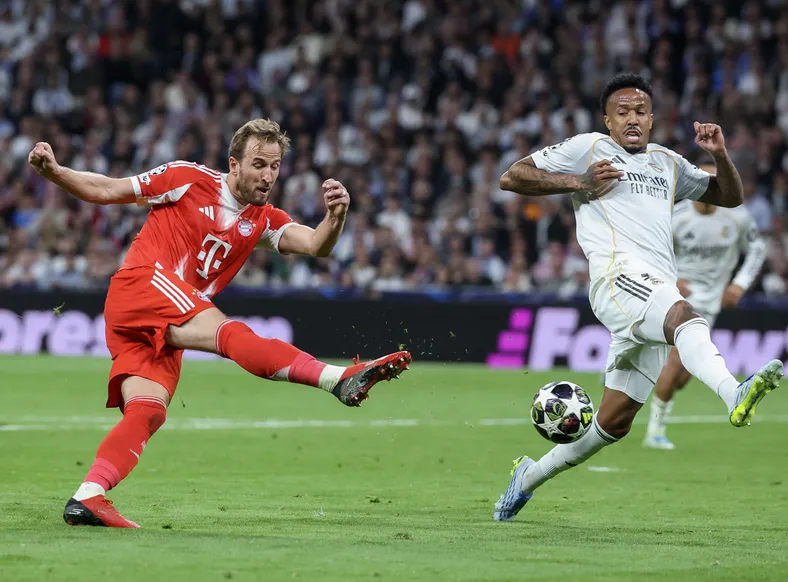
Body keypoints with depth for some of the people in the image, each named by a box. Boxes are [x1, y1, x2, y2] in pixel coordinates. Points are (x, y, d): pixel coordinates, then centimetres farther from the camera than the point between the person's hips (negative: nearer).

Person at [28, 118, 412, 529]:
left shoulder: (263, 221, 16)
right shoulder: (189, 179, 2)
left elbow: (315, 245, -1)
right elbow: (105, 191, 5)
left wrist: (335, 218, -22)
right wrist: (52, 171, -9)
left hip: (161, 331, 8)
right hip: (141, 283, -8)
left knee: (148, 412, -12)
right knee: (228, 332, -26)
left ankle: (86, 498, -21)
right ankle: (339, 379, -43)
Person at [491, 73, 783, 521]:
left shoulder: (667, 163, 29)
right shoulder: (587, 148, 13)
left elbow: (731, 197, 33)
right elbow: (511, 178, 10)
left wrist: (720, 156, 13)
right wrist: (577, 183, -3)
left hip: (659, 292, 7)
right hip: (618, 276, -7)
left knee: (615, 422, 6)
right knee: (683, 314, -39)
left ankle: (531, 475, 24)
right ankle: (735, 395, -67)